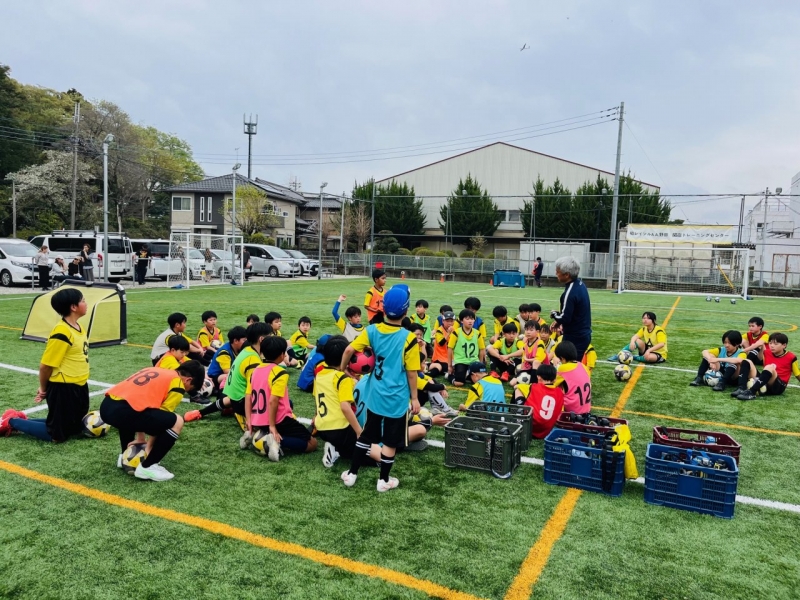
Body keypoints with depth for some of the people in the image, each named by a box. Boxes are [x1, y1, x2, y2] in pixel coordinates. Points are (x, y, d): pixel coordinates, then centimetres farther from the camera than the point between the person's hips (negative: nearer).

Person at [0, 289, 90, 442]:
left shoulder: (79, 328, 6)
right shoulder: (61, 333, -23)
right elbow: (46, 365, -17)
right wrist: (43, 389, -3)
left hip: (79, 386, 9)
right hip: (63, 389, -9)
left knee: (76, 428, 20)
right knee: (57, 435, 3)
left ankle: (22, 418, 29)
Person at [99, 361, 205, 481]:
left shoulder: (156, 372, 28)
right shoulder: (177, 385, 4)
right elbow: (161, 417, 5)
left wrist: (140, 438, 32)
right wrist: (149, 447, 16)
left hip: (106, 406, 9)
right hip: (122, 411, -9)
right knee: (176, 422, -2)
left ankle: (124, 456, 37)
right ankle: (146, 467, 5)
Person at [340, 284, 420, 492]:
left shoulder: (372, 331, -5)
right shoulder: (408, 338, -16)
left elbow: (349, 350, -7)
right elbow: (411, 373, -11)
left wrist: (342, 370, 11)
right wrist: (414, 398, 0)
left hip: (374, 396, 4)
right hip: (397, 399, -4)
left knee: (366, 435, 20)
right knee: (390, 442, 10)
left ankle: (351, 474, 27)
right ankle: (384, 481, 23)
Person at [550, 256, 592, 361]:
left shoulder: (570, 293, -24)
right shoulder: (579, 283, 6)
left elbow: (565, 319, -23)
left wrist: (554, 314, -5)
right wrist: (559, 314, 8)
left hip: (575, 338, -10)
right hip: (583, 334, 10)